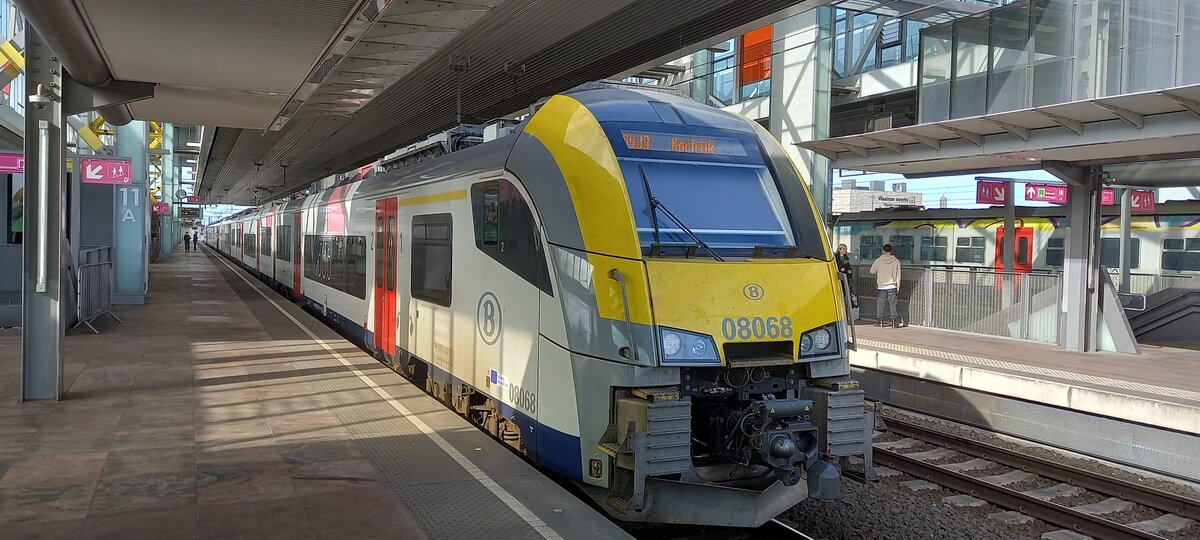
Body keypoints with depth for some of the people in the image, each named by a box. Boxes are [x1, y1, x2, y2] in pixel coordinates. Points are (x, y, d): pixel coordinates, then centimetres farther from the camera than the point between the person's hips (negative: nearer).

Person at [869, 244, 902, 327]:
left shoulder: (878, 261, -4)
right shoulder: (896, 261, -1)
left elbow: (872, 272, 3)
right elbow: (898, 275, 2)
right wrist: (898, 286, 9)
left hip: (881, 286, -1)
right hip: (892, 286, 1)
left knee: (880, 303, 8)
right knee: (893, 304, 4)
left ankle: (880, 321, 9)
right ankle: (894, 320, -3)